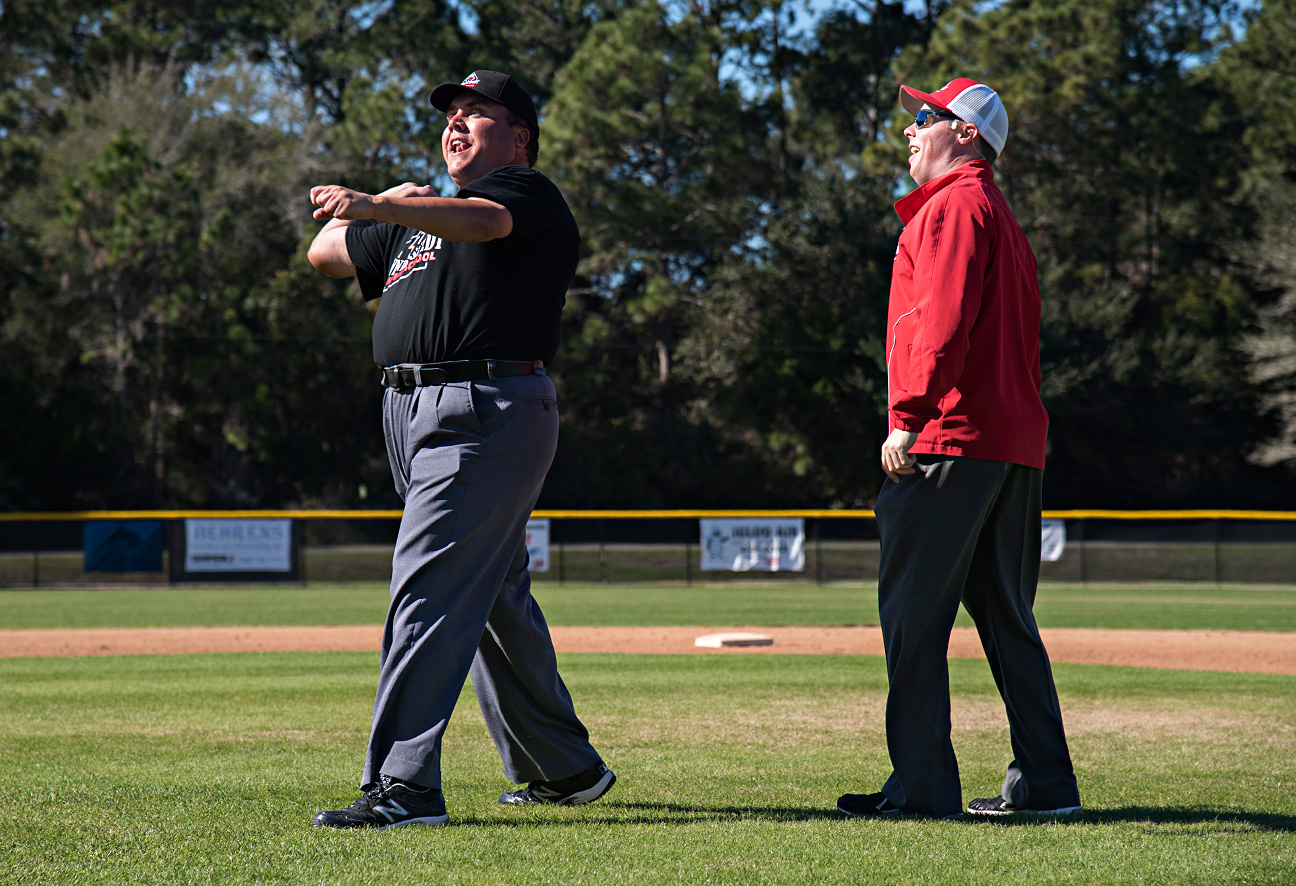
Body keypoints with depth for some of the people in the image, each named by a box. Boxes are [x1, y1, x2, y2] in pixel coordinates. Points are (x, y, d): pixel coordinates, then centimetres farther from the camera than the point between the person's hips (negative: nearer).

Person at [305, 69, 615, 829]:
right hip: (415, 415, 9)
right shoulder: (420, 216, 27)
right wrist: (390, 202, 20)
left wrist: (374, 207, -38)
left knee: (429, 589, -18)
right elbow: (326, 253, 32)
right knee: (495, 599, 15)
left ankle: (404, 786, -22)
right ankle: (567, 770, 26)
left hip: (488, 413, -9)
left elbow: (481, 220, -24)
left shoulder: (527, 191, -1)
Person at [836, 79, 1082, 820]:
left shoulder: (954, 205, -5)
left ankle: (922, 785, -11)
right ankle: (1045, 782, 12)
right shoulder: (1002, 215, 25)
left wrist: (908, 416, -24)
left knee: (912, 614, -9)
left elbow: (944, 318, -19)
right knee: (1008, 621, 12)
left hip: (950, 441, -10)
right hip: (1016, 443, 10)